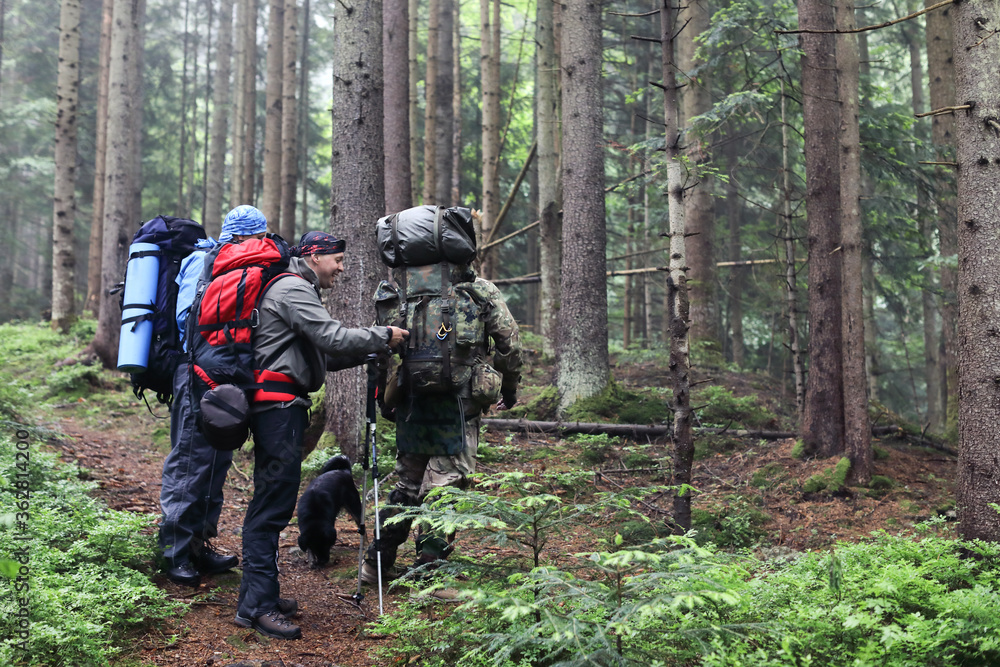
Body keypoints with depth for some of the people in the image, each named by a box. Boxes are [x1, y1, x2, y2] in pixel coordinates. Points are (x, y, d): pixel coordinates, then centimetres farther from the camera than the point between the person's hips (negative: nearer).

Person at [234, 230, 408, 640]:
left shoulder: (299, 292, 26)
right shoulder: (292, 288, -7)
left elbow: (324, 356, 23)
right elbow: (332, 338, -18)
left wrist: (372, 351, 12)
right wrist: (382, 338, -6)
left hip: (283, 405, 11)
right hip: (278, 403, -11)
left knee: (271, 500, 13)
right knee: (274, 501, -13)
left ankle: (257, 595, 19)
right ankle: (257, 606, -13)